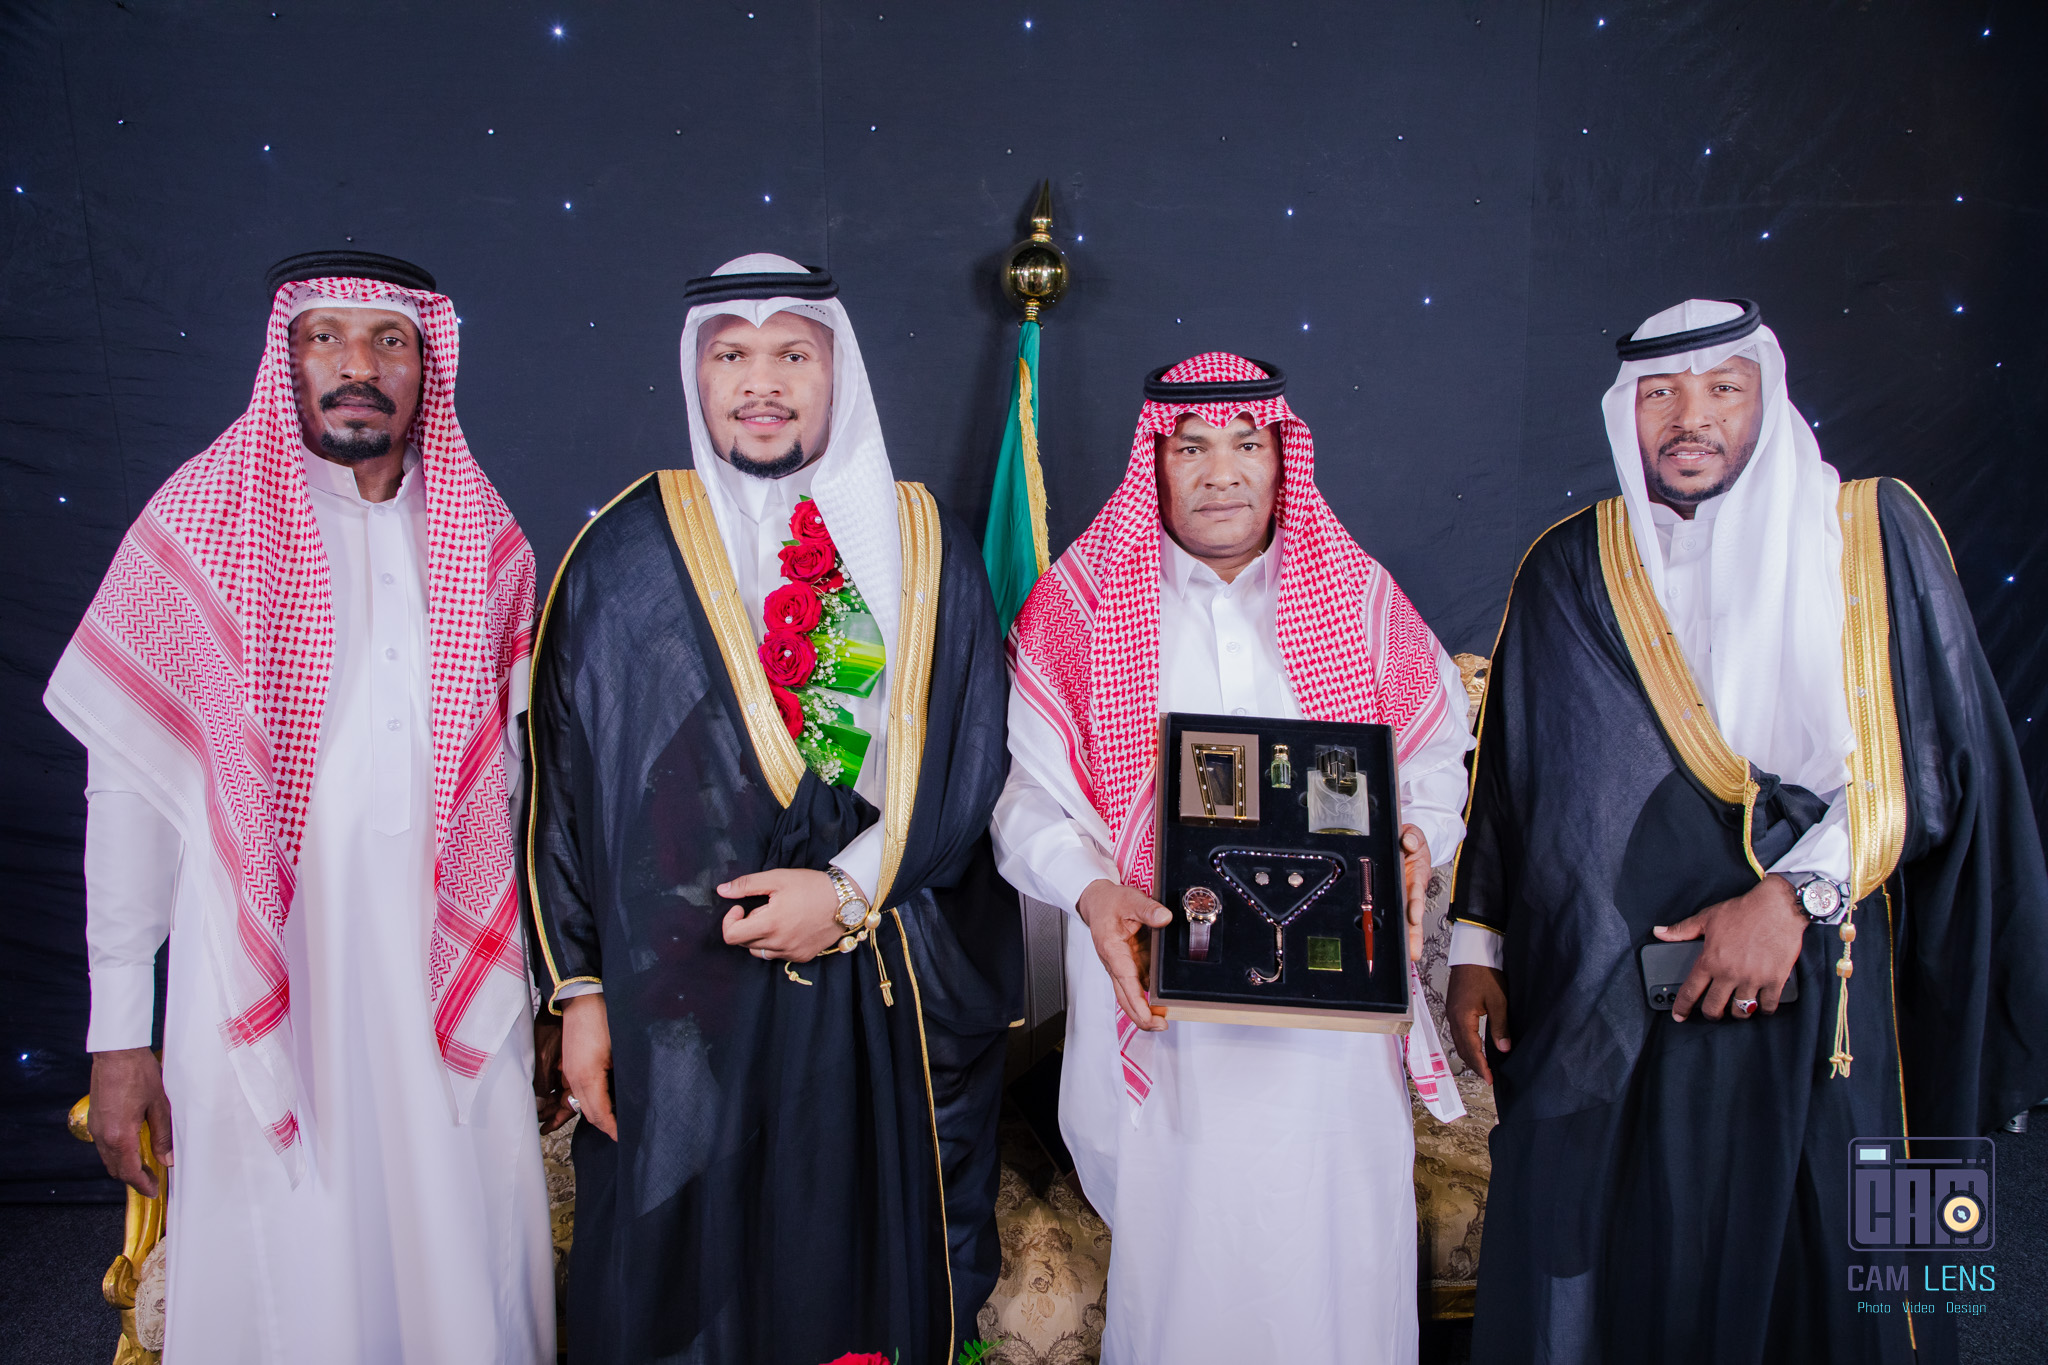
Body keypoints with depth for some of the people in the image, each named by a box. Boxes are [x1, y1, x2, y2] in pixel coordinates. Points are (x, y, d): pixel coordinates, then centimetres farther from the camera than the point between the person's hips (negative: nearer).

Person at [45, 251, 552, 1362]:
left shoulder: (486, 541, 6)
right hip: (264, 989, -2)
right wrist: (119, 1031, -2)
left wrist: (545, 988, 10)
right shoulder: (198, 523, -2)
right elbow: (128, 780, -2)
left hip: (451, 984, 3)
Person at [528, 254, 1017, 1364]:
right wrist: (579, 990, 1)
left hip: (885, 1007, 1)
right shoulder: (626, 553, 2)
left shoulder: (923, 551, 4)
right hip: (678, 1007, 0)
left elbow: (968, 763, 2)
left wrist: (852, 891, -11)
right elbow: (563, 781, 2)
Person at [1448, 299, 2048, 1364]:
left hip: (1813, 995, -1)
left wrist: (1796, 894, -14)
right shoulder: (1568, 569, 7)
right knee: (1601, 1278, 7)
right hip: (1596, 1006, 1)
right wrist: (1476, 946, 5)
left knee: (1812, 1275, 6)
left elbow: (1933, 756, -3)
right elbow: (1506, 768, 10)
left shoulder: (1871, 534, 3)